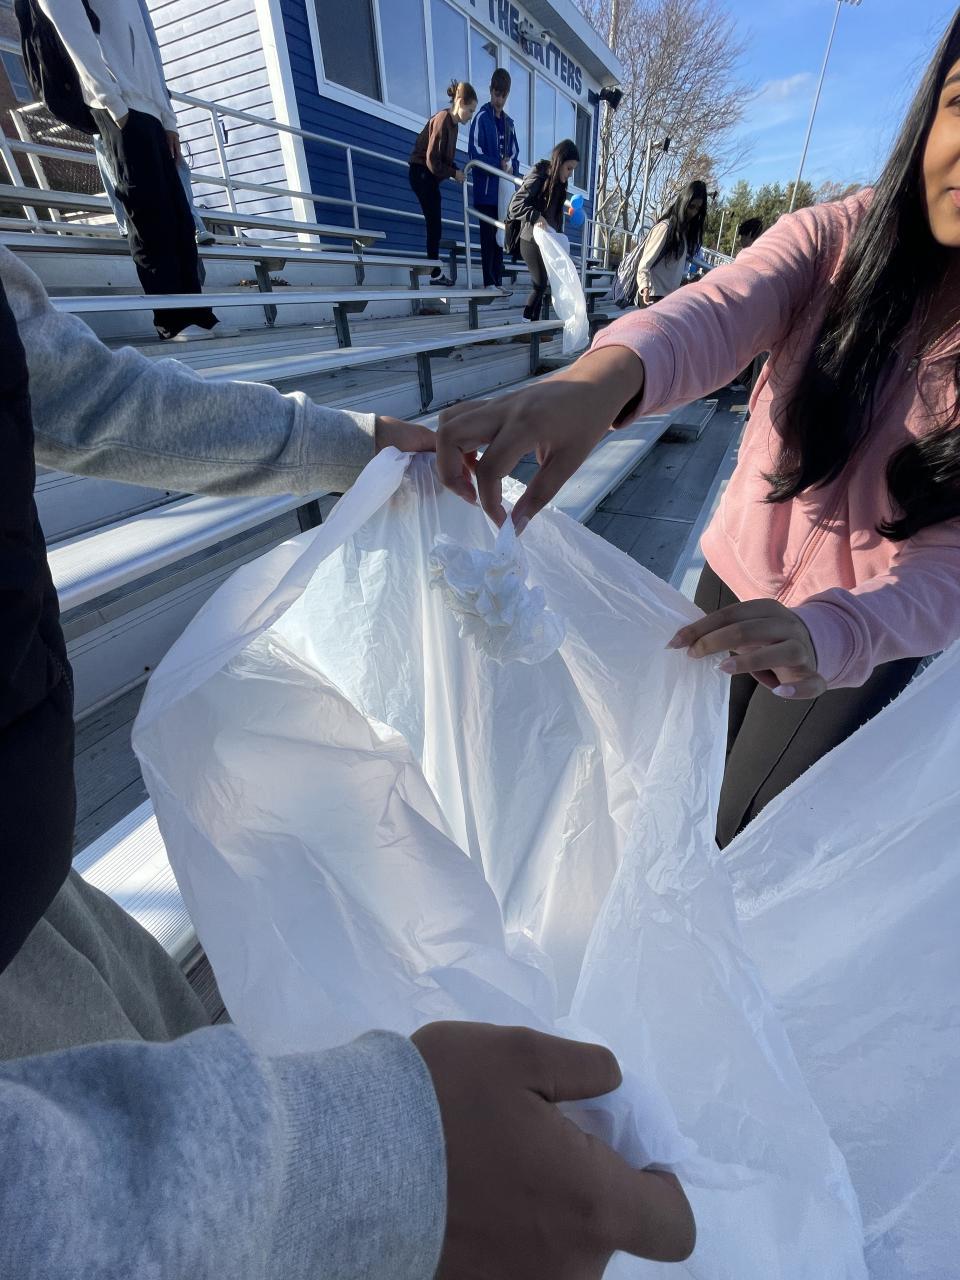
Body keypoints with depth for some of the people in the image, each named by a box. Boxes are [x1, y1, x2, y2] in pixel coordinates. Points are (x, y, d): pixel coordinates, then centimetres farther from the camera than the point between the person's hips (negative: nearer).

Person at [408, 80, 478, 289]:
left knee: (434, 224, 8)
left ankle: (434, 271, 12)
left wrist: (456, 171, -5)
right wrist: (454, 173, -13)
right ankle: (435, 274, -5)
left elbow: (446, 157, 12)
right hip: (422, 174, -9)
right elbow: (432, 160, -21)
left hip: (429, 177, 9)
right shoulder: (442, 120, -17)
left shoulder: (453, 123, 8)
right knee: (434, 225, -9)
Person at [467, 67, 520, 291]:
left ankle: (499, 281, 8)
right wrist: (499, 164, -14)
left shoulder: (509, 123, 17)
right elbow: (475, 154, -9)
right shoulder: (482, 118, -1)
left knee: (500, 235, 6)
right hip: (486, 189, -6)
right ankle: (489, 281, -8)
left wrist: (512, 166, -4)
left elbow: (515, 155, 19)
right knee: (488, 236, -9)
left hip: (503, 189, 6)